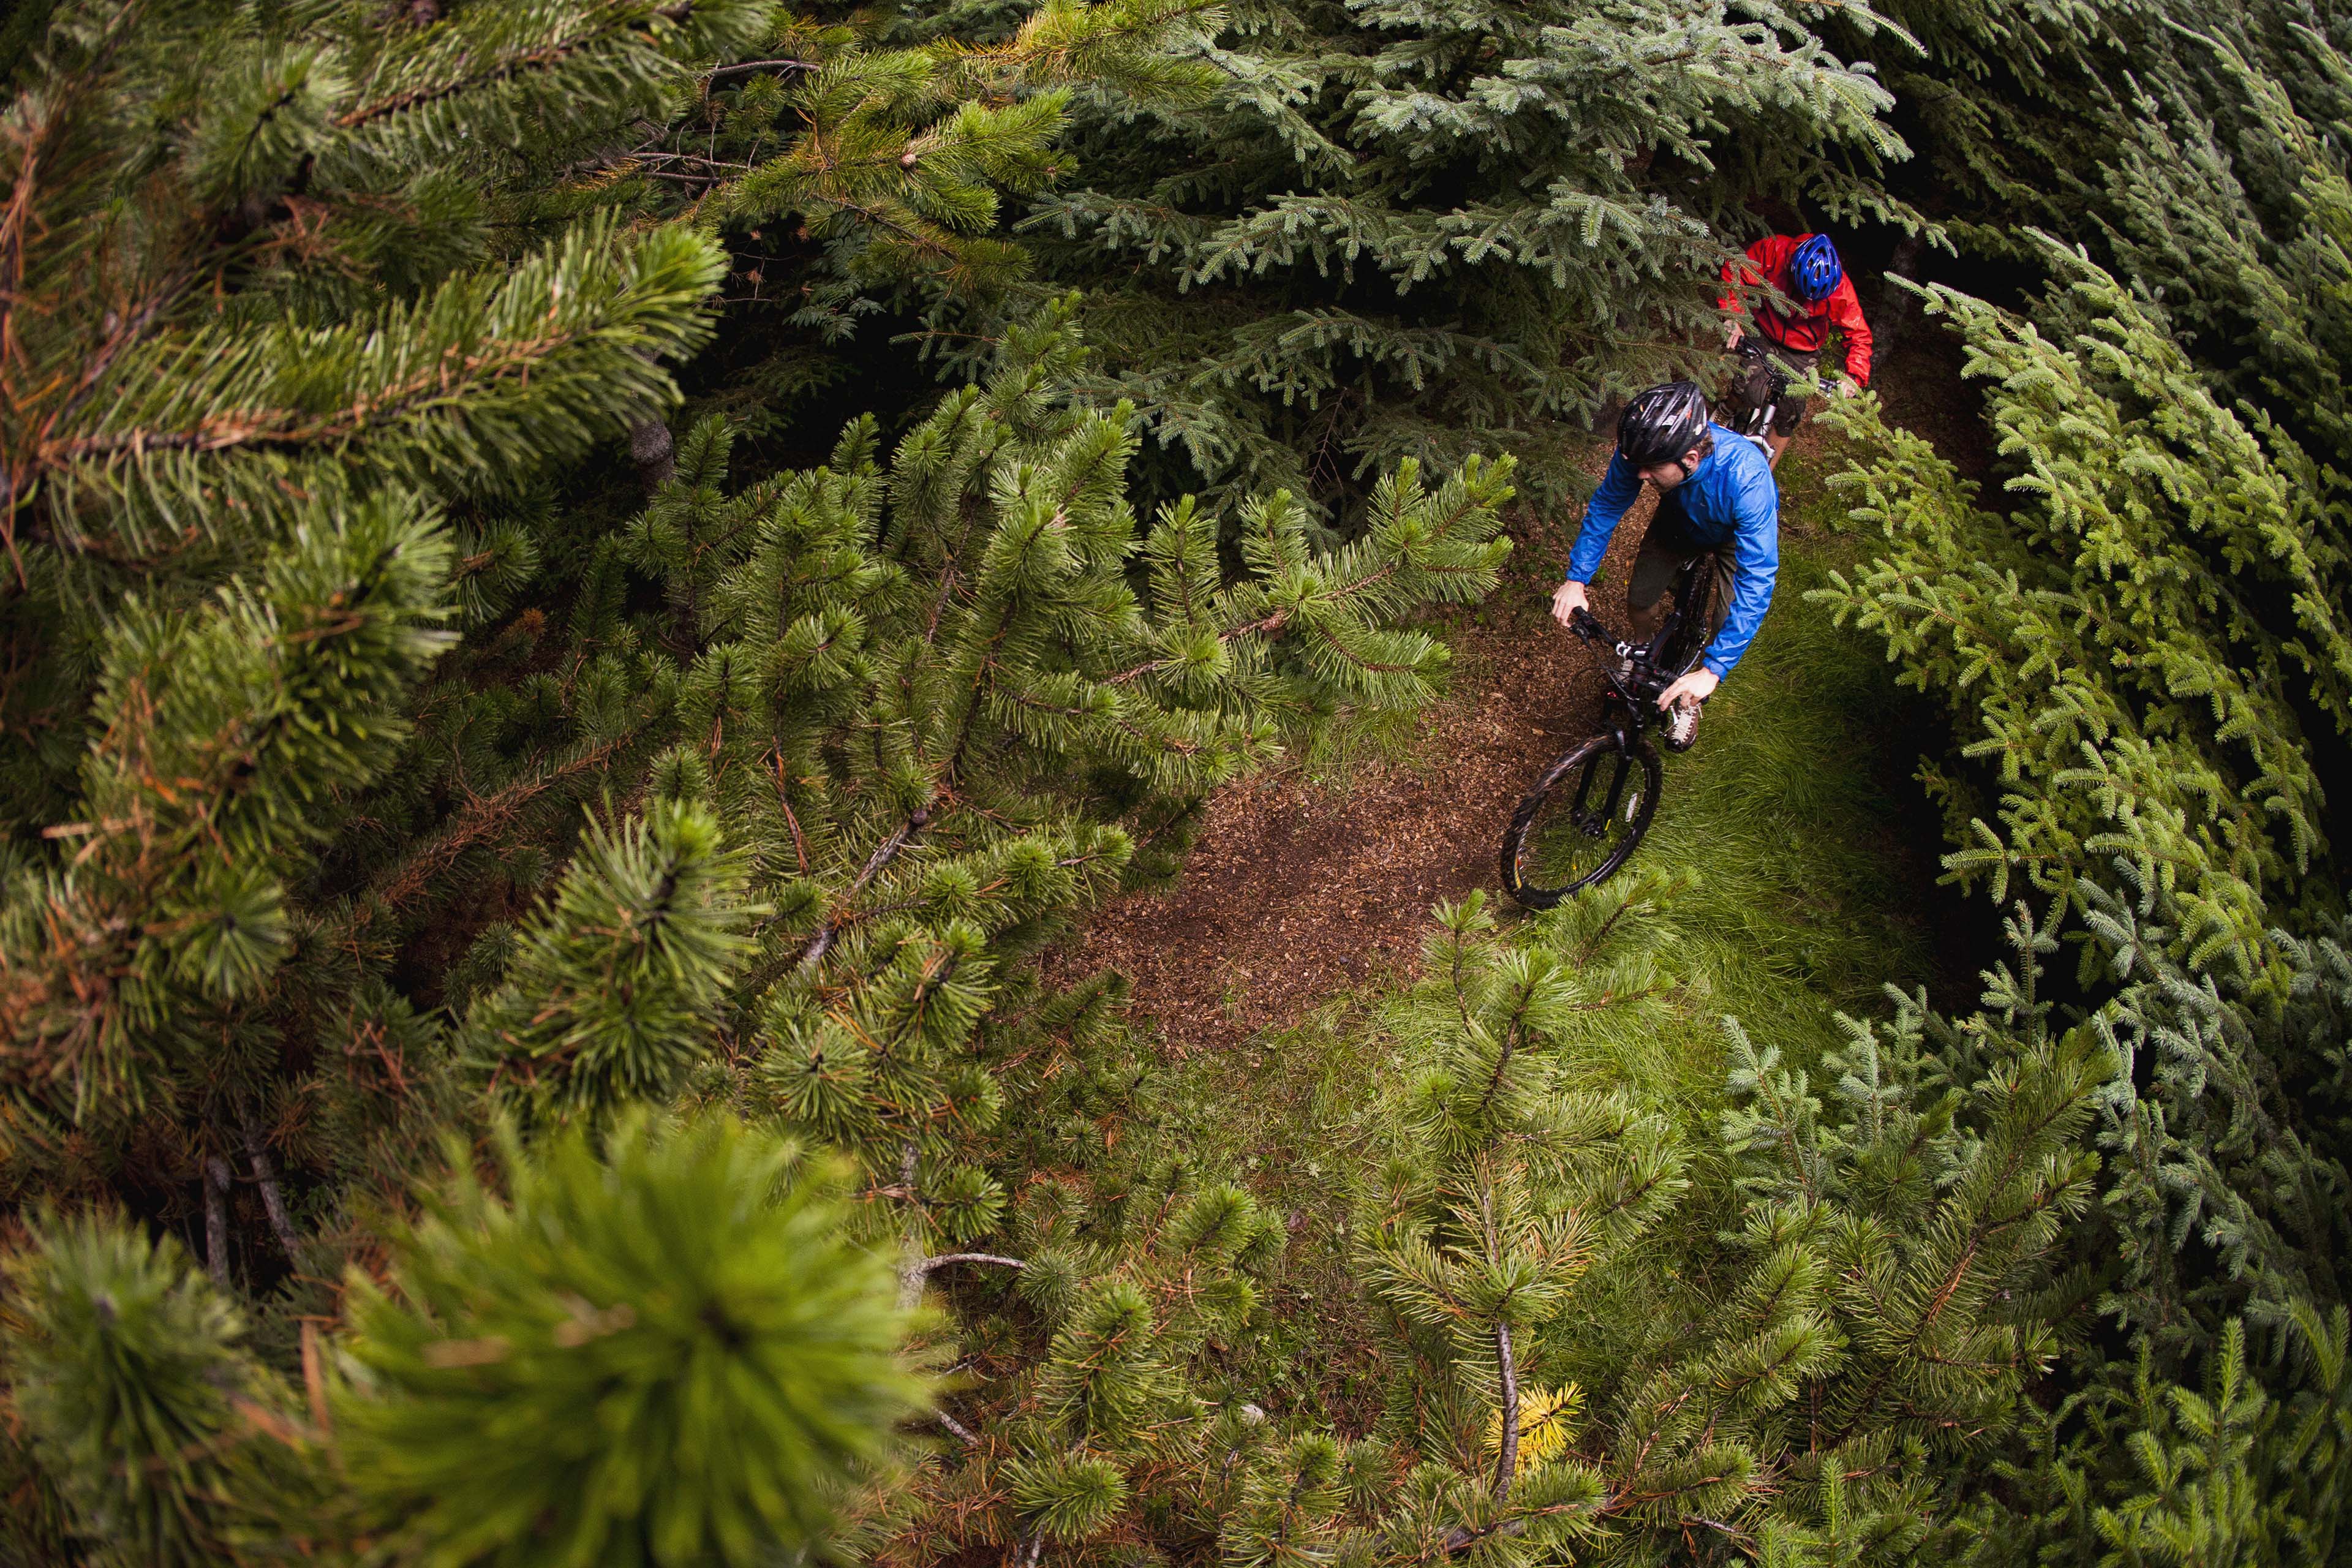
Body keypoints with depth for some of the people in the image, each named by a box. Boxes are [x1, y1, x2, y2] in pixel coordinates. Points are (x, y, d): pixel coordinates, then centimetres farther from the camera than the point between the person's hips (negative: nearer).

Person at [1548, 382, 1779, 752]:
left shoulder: (1746, 477, -47)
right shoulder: (1642, 450, -36)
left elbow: (1756, 582, -47)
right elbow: (1606, 505, -15)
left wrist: (1712, 671, -53)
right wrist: (1576, 579, -25)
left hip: (1737, 533, -3)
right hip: (1679, 519, 3)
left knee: (1729, 633, -11)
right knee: (1640, 602, -4)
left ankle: (1687, 700, 20)